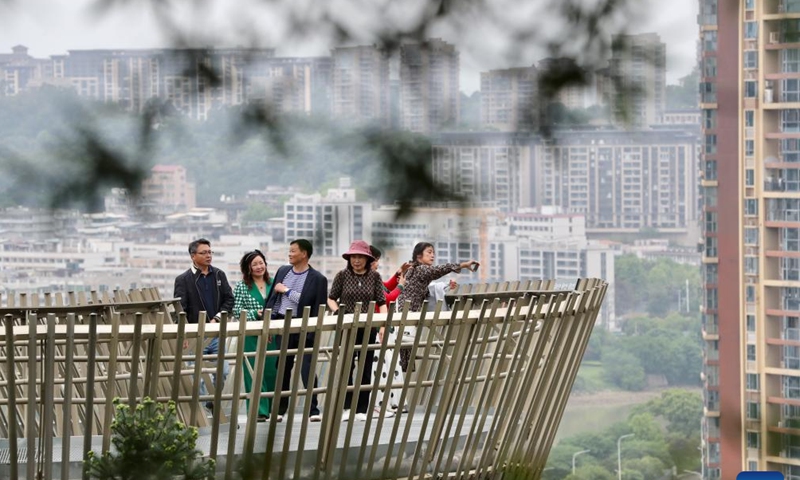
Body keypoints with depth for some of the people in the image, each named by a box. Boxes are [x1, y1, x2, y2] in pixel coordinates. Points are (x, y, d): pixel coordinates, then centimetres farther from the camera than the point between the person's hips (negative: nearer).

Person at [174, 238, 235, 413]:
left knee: (222, 372, 6)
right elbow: (180, 310, -9)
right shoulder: (183, 280, -3)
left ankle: (213, 402, 27)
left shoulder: (219, 275, 10)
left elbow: (229, 299, 10)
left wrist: (217, 318, -5)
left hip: (216, 334, 4)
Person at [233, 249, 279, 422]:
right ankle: (258, 410, -1)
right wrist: (256, 314, -16)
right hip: (251, 336, -3)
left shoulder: (272, 284, 11)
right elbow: (236, 310, -5)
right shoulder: (242, 286, 0)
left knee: (272, 370, 5)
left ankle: (273, 408, 15)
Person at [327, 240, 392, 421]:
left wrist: (383, 325, -7)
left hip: (368, 327, 2)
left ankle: (361, 409, 11)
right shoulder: (343, 275, 0)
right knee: (346, 366, -6)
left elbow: (382, 302, 3)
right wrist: (337, 311, -11)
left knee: (366, 368, 5)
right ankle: (346, 407, 1)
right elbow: (331, 298, 7)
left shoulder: (375, 276, 3)